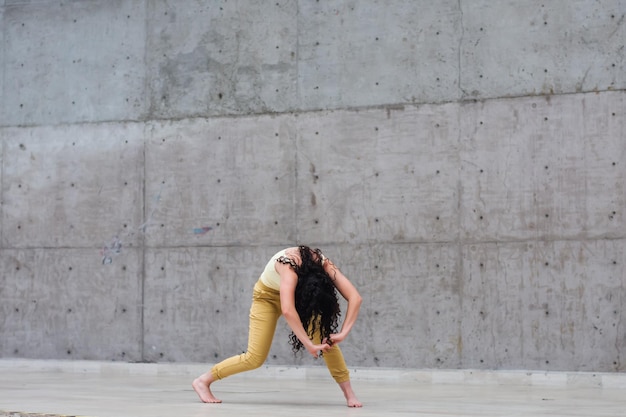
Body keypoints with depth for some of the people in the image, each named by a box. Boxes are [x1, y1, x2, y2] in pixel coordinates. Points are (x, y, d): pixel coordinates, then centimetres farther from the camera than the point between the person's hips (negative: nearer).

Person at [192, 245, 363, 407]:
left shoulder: (324, 265, -29)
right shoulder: (289, 266, -42)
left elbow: (355, 298, -32)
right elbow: (287, 311, -54)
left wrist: (342, 334, -40)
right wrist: (309, 345, -52)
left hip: (300, 291, 4)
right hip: (267, 295, -4)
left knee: (326, 336, -18)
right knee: (255, 358, -13)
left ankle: (349, 393, -8)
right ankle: (203, 381, 3)